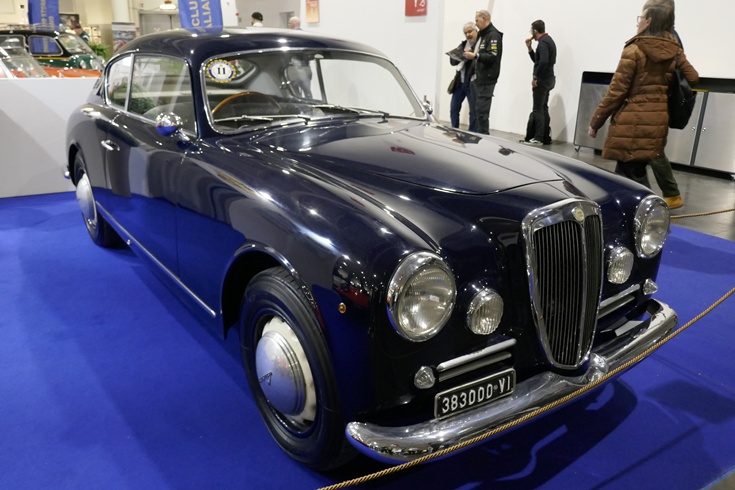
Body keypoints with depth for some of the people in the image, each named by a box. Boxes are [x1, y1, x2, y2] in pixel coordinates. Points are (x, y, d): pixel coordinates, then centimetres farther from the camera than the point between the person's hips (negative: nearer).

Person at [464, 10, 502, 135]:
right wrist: (470, 53, 9)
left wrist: (475, 56, -25)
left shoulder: (493, 35, -9)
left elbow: (493, 56, -19)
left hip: (486, 79, -9)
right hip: (477, 77, 9)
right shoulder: (481, 34, 21)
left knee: (482, 110, -10)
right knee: (476, 110, 10)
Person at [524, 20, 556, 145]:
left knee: (538, 110, -6)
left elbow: (543, 61, -29)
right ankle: (546, 137, 17)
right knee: (543, 109, 13)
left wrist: (535, 77, -20)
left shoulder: (543, 42, -15)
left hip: (542, 80, -10)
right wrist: (529, 48, 12)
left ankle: (538, 138, -5)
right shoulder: (548, 40, 17)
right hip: (547, 79, 10)